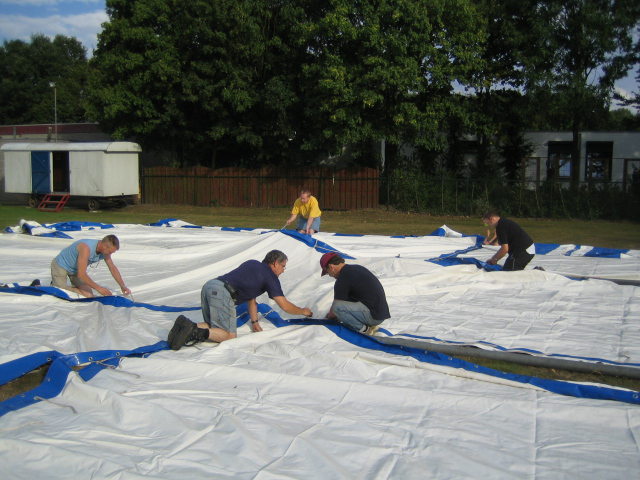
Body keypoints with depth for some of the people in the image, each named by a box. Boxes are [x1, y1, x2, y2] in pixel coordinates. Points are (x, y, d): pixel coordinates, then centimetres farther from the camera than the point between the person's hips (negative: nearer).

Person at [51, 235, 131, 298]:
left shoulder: (105, 250, -13)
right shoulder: (86, 248, -37)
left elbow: (113, 268, 3)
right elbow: (81, 275, -37)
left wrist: (123, 286, -3)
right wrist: (98, 288, -32)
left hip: (75, 269, 7)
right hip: (60, 265, -7)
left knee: (89, 295, -6)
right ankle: (55, 282, 10)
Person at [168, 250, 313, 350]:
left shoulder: (252, 264, 30)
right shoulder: (270, 277, 8)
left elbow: (251, 296, 33)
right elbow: (285, 306, 11)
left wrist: (255, 322, 33)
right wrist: (303, 311, 30)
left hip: (209, 286, 8)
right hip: (222, 293, -8)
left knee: (214, 327, 21)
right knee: (230, 335, -1)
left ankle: (188, 325, -5)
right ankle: (195, 332, -22)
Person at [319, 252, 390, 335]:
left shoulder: (343, 278, -15)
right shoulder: (357, 268, 14)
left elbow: (336, 305, -6)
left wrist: (330, 316, 16)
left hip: (374, 316, -10)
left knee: (338, 307, -20)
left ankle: (363, 330, -5)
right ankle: (371, 325, 14)